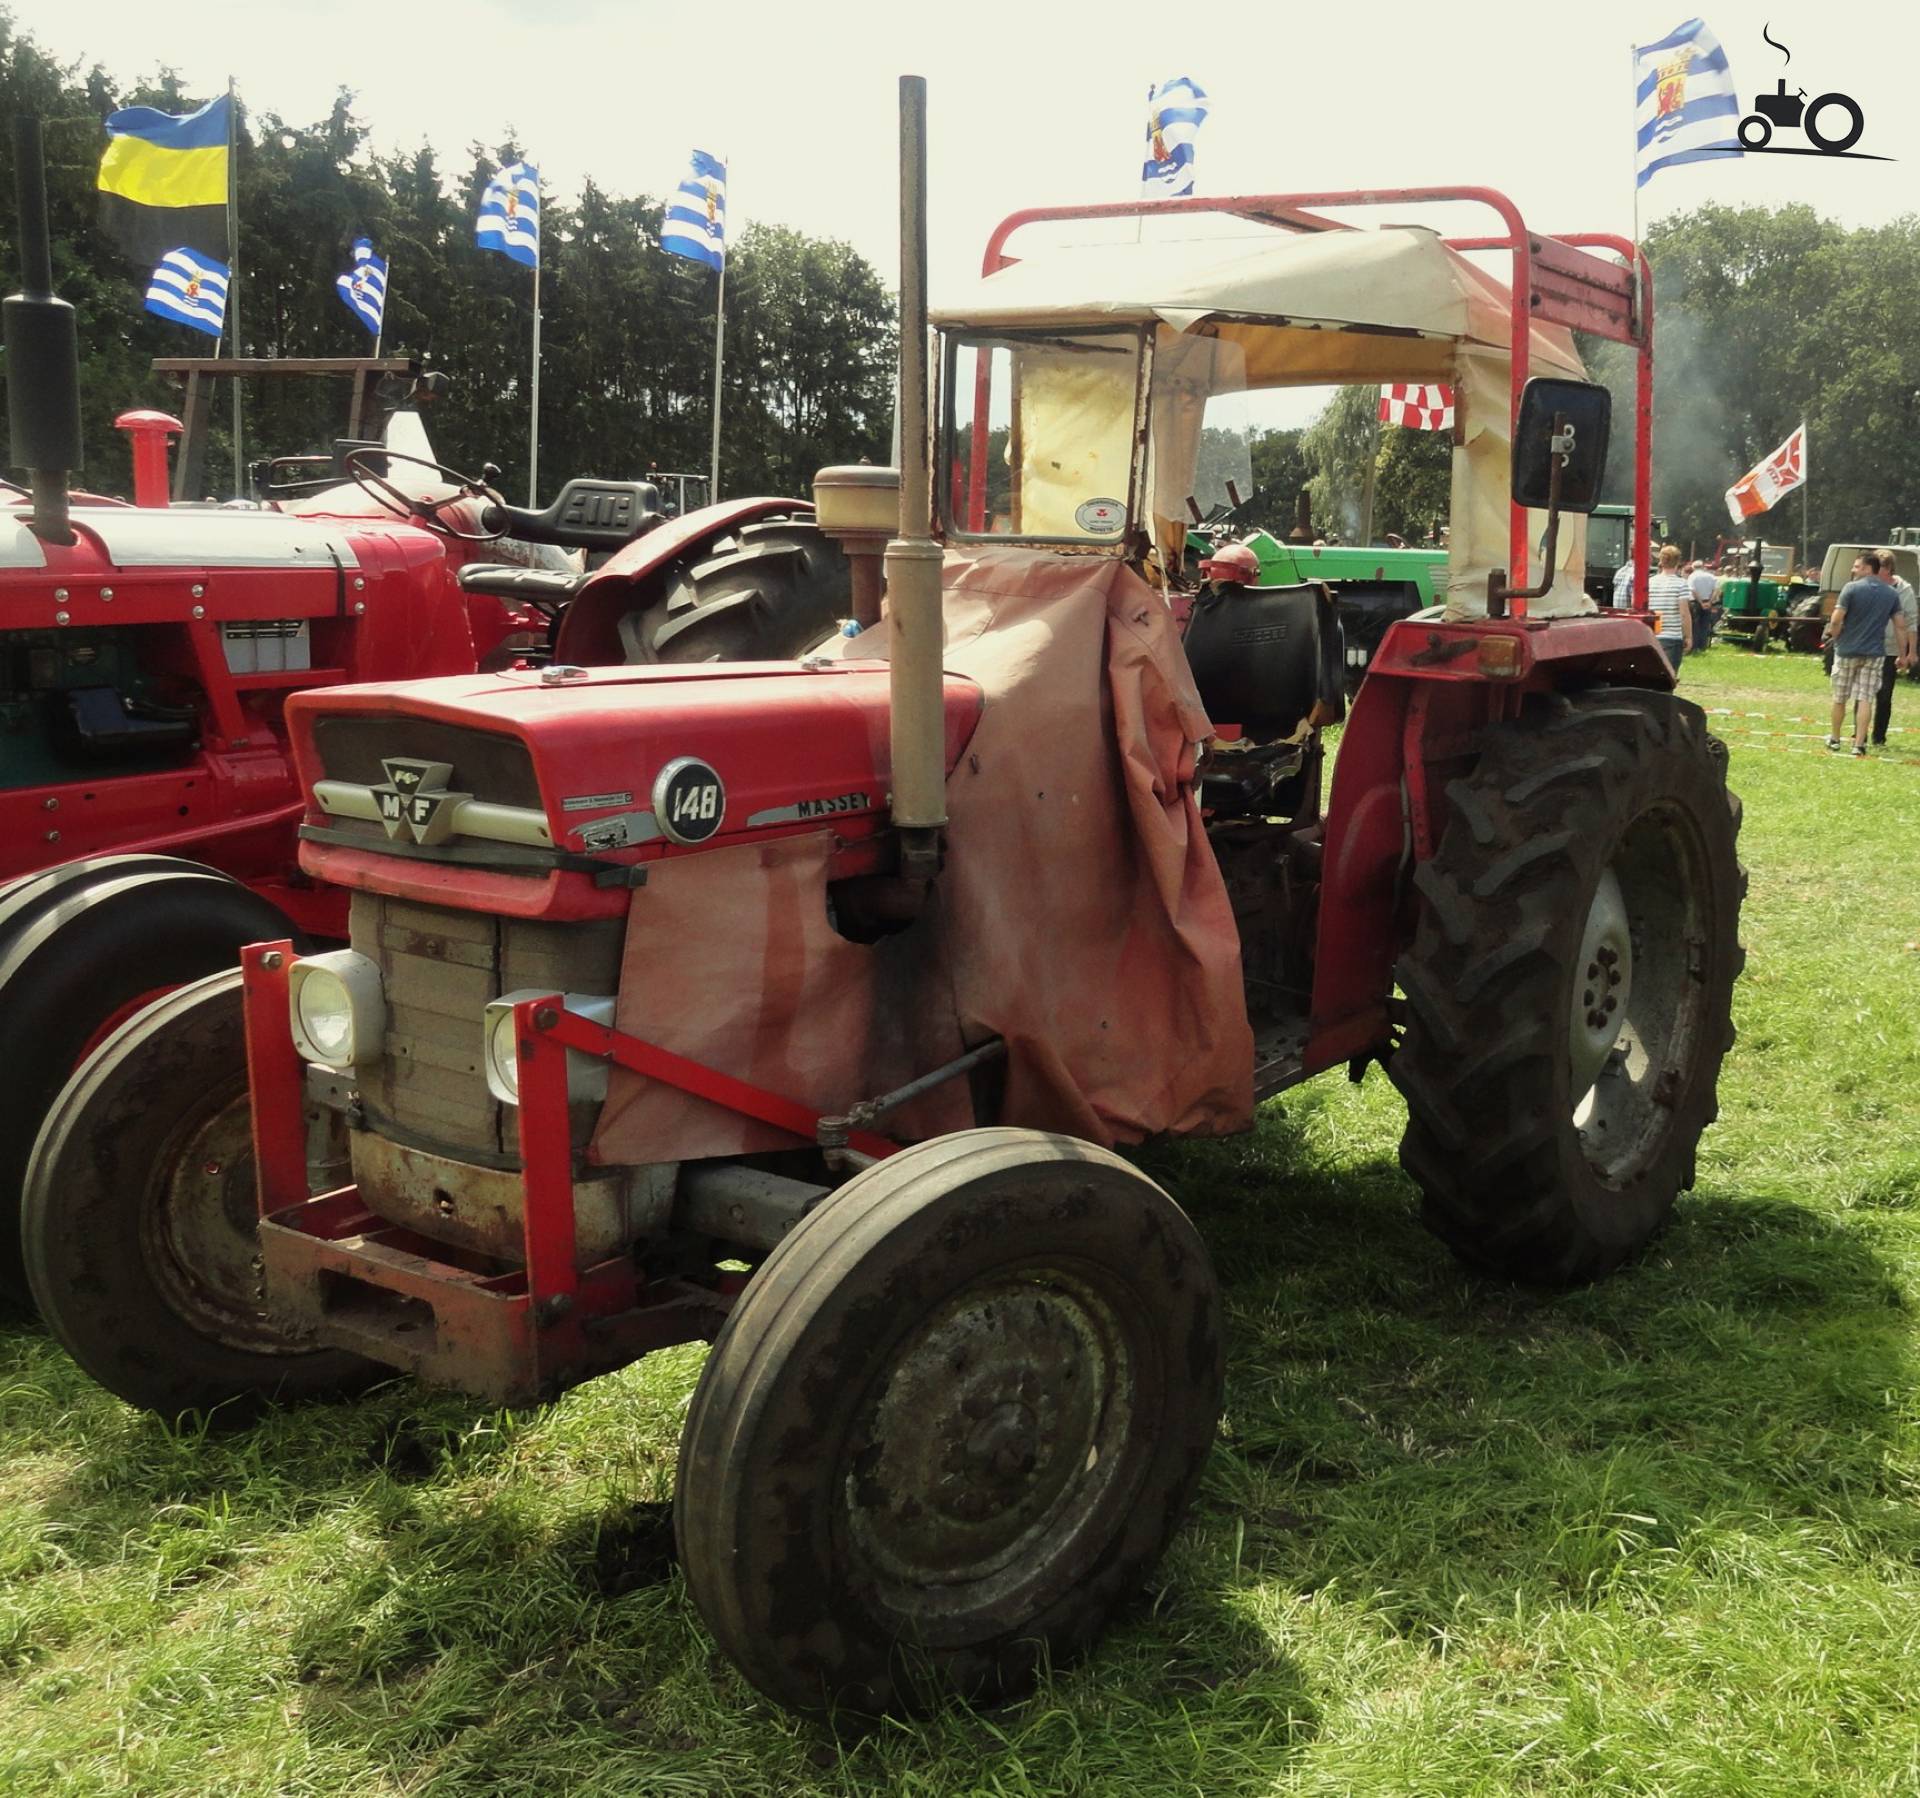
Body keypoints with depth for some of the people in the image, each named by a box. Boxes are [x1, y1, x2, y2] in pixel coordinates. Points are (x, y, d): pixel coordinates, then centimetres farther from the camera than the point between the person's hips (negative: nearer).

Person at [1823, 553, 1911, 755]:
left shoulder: (1851, 588, -10)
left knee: (1840, 698, 12)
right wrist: (1903, 655, 12)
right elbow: (1900, 626, 6)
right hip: (1873, 653, 2)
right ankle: (1859, 744, -2)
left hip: (1847, 651, -2)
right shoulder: (1891, 594, 4)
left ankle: (1834, 739, 23)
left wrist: (1835, 637, 4)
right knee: (1865, 699, 3)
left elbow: (1836, 619, -15)